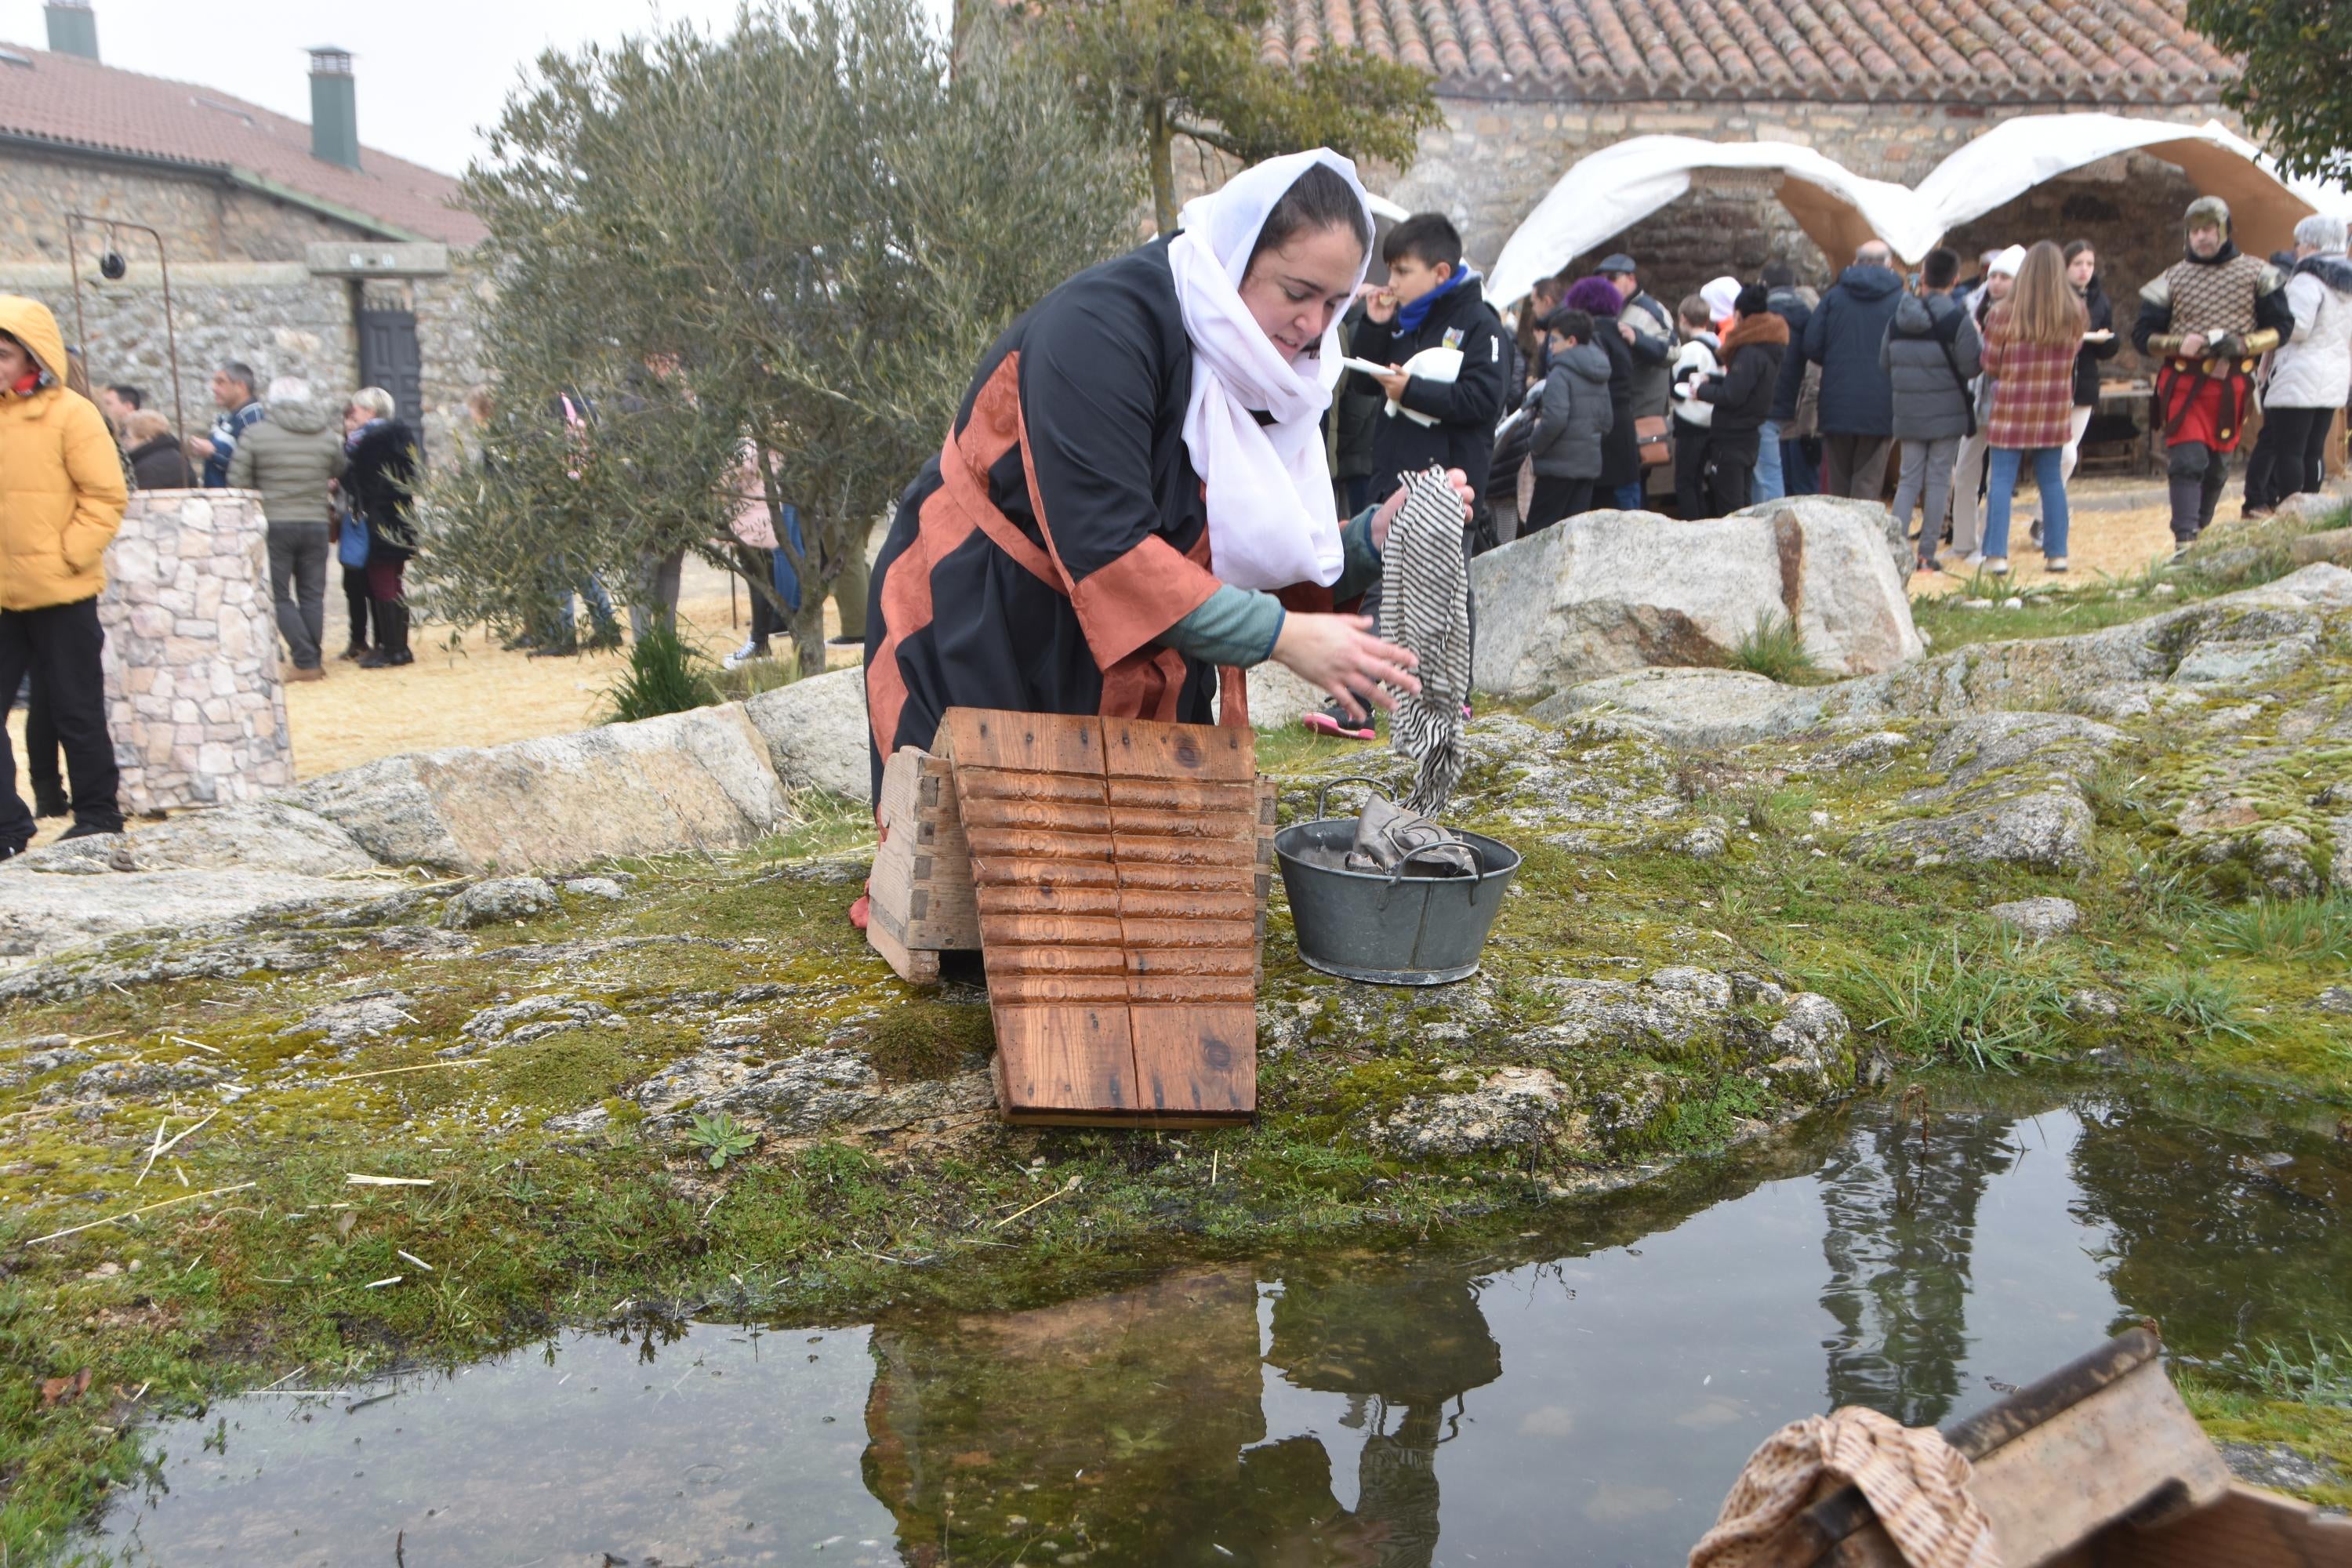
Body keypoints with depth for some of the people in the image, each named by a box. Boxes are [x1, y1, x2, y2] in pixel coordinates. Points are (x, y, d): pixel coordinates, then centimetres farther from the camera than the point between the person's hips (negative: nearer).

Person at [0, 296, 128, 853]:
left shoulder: (71, 413, -6)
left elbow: (106, 496, -8)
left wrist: (67, 555, -13)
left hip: (61, 595, -5)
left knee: (75, 710, 5)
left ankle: (98, 815, 19)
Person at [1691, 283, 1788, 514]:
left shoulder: (1750, 353, -20)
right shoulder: (1766, 348, 10)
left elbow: (1732, 396, -22)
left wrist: (1702, 389, -7)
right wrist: (1711, 380, 11)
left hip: (1732, 439, -10)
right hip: (1750, 435, 10)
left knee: (1728, 508, -6)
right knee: (1742, 502, 17)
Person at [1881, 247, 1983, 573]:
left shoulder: (1898, 318, 2)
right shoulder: (1958, 319, -11)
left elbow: (1885, 363, 7)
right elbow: (1971, 365, -12)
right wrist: (1979, 339, 5)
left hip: (1908, 413, 3)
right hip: (1948, 413, -3)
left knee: (1909, 478, 10)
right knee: (1939, 479, 3)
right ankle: (1927, 555, 3)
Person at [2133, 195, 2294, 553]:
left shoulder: (2256, 274, 4)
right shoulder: (2172, 279, 4)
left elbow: (2281, 326, 4)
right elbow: (2143, 335, 4)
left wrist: (2243, 344, -14)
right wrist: (2180, 343, -15)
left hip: (2232, 384, 2)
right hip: (2184, 382, -2)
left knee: (2217, 464, 11)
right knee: (2187, 459, -15)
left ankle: (2199, 532, 27)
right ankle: (2184, 539, -21)